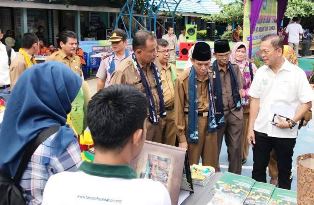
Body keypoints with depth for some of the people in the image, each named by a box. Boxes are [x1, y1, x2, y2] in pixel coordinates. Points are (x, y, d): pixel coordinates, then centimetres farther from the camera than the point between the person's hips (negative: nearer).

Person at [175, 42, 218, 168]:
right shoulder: (183, 79, -13)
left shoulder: (211, 76, 2)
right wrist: (181, 136, -9)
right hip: (193, 121, -4)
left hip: (209, 120, 5)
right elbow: (179, 108, -9)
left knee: (212, 163, 12)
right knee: (191, 163, 6)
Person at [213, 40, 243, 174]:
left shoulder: (235, 68, 8)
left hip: (235, 112, 4)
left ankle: (235, 176, 24)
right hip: (217, 113, -4)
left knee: (236, 147, 10)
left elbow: (240, 89, 16)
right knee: (215, 147, 9)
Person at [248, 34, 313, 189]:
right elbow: (255, 100, 6)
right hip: (261, 130, 3)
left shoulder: (297, 73, -8)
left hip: (286, 133, -3)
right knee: (258, 169, 11)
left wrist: (291, 122, -17)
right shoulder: (261, 72, 2)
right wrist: (251, 128, 4)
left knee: (284, 171, 12)